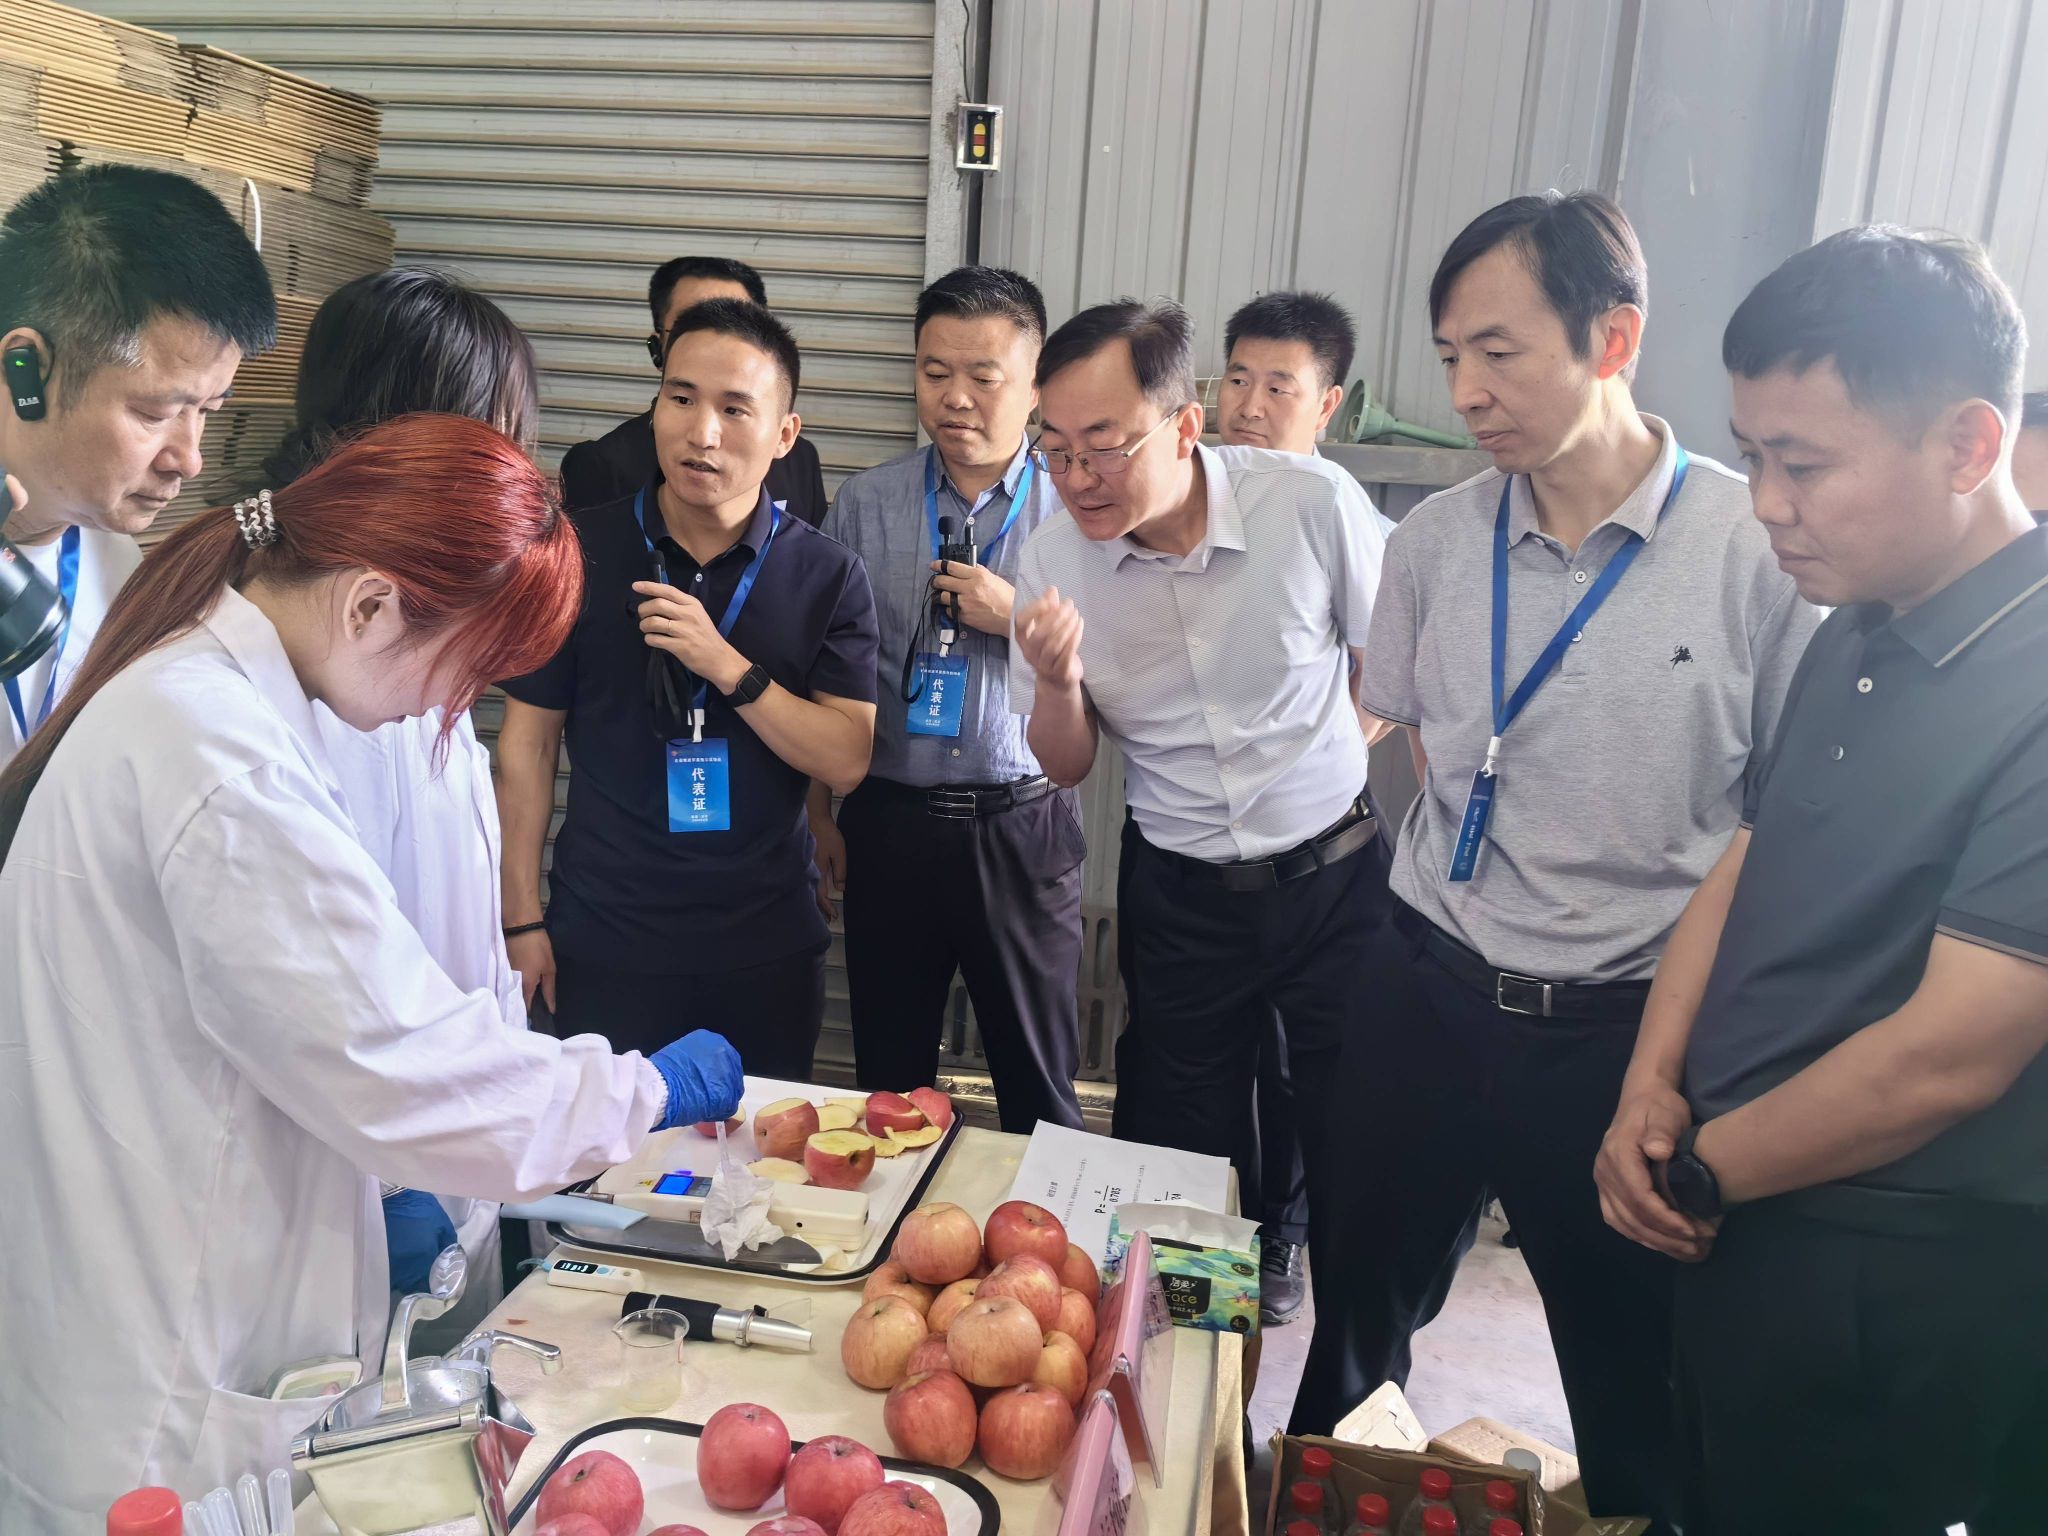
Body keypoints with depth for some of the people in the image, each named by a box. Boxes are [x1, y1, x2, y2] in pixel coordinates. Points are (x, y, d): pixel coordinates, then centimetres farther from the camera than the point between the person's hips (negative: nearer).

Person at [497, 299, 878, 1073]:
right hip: (602, 940, 0)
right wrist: (523, 919, -1)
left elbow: (846, 762, -9)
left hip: (769, 947, 1)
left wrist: (728, 667, -22)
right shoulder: (578, 553, -5)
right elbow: (529, 740, 0)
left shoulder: (828, 576, -4)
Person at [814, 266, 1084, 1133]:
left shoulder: (1074, 511, -1)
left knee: (1040, 1085, 9)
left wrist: (1018, 619, -16)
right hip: (889, 822, 2)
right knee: (888, 1083, 15)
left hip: (1022, 826, -1)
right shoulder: (864, 504, 3)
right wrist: (821, 814, 5)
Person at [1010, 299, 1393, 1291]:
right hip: (1179, 897, 2)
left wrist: (1332, 754, -6)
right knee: (1179, 1156, 12)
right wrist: (1059, 683, -20)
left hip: (1334, 877, -1)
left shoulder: (1313, 504, -16)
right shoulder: (1051, 560, -9)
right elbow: (1066, 768, -1)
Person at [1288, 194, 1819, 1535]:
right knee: (1359, 1311, 20)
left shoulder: (1759, 548, -13)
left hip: (1632, 1025, -3)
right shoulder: (1437, 540, -1)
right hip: (1433, 999, 4)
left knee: (1636, 1370, 16)